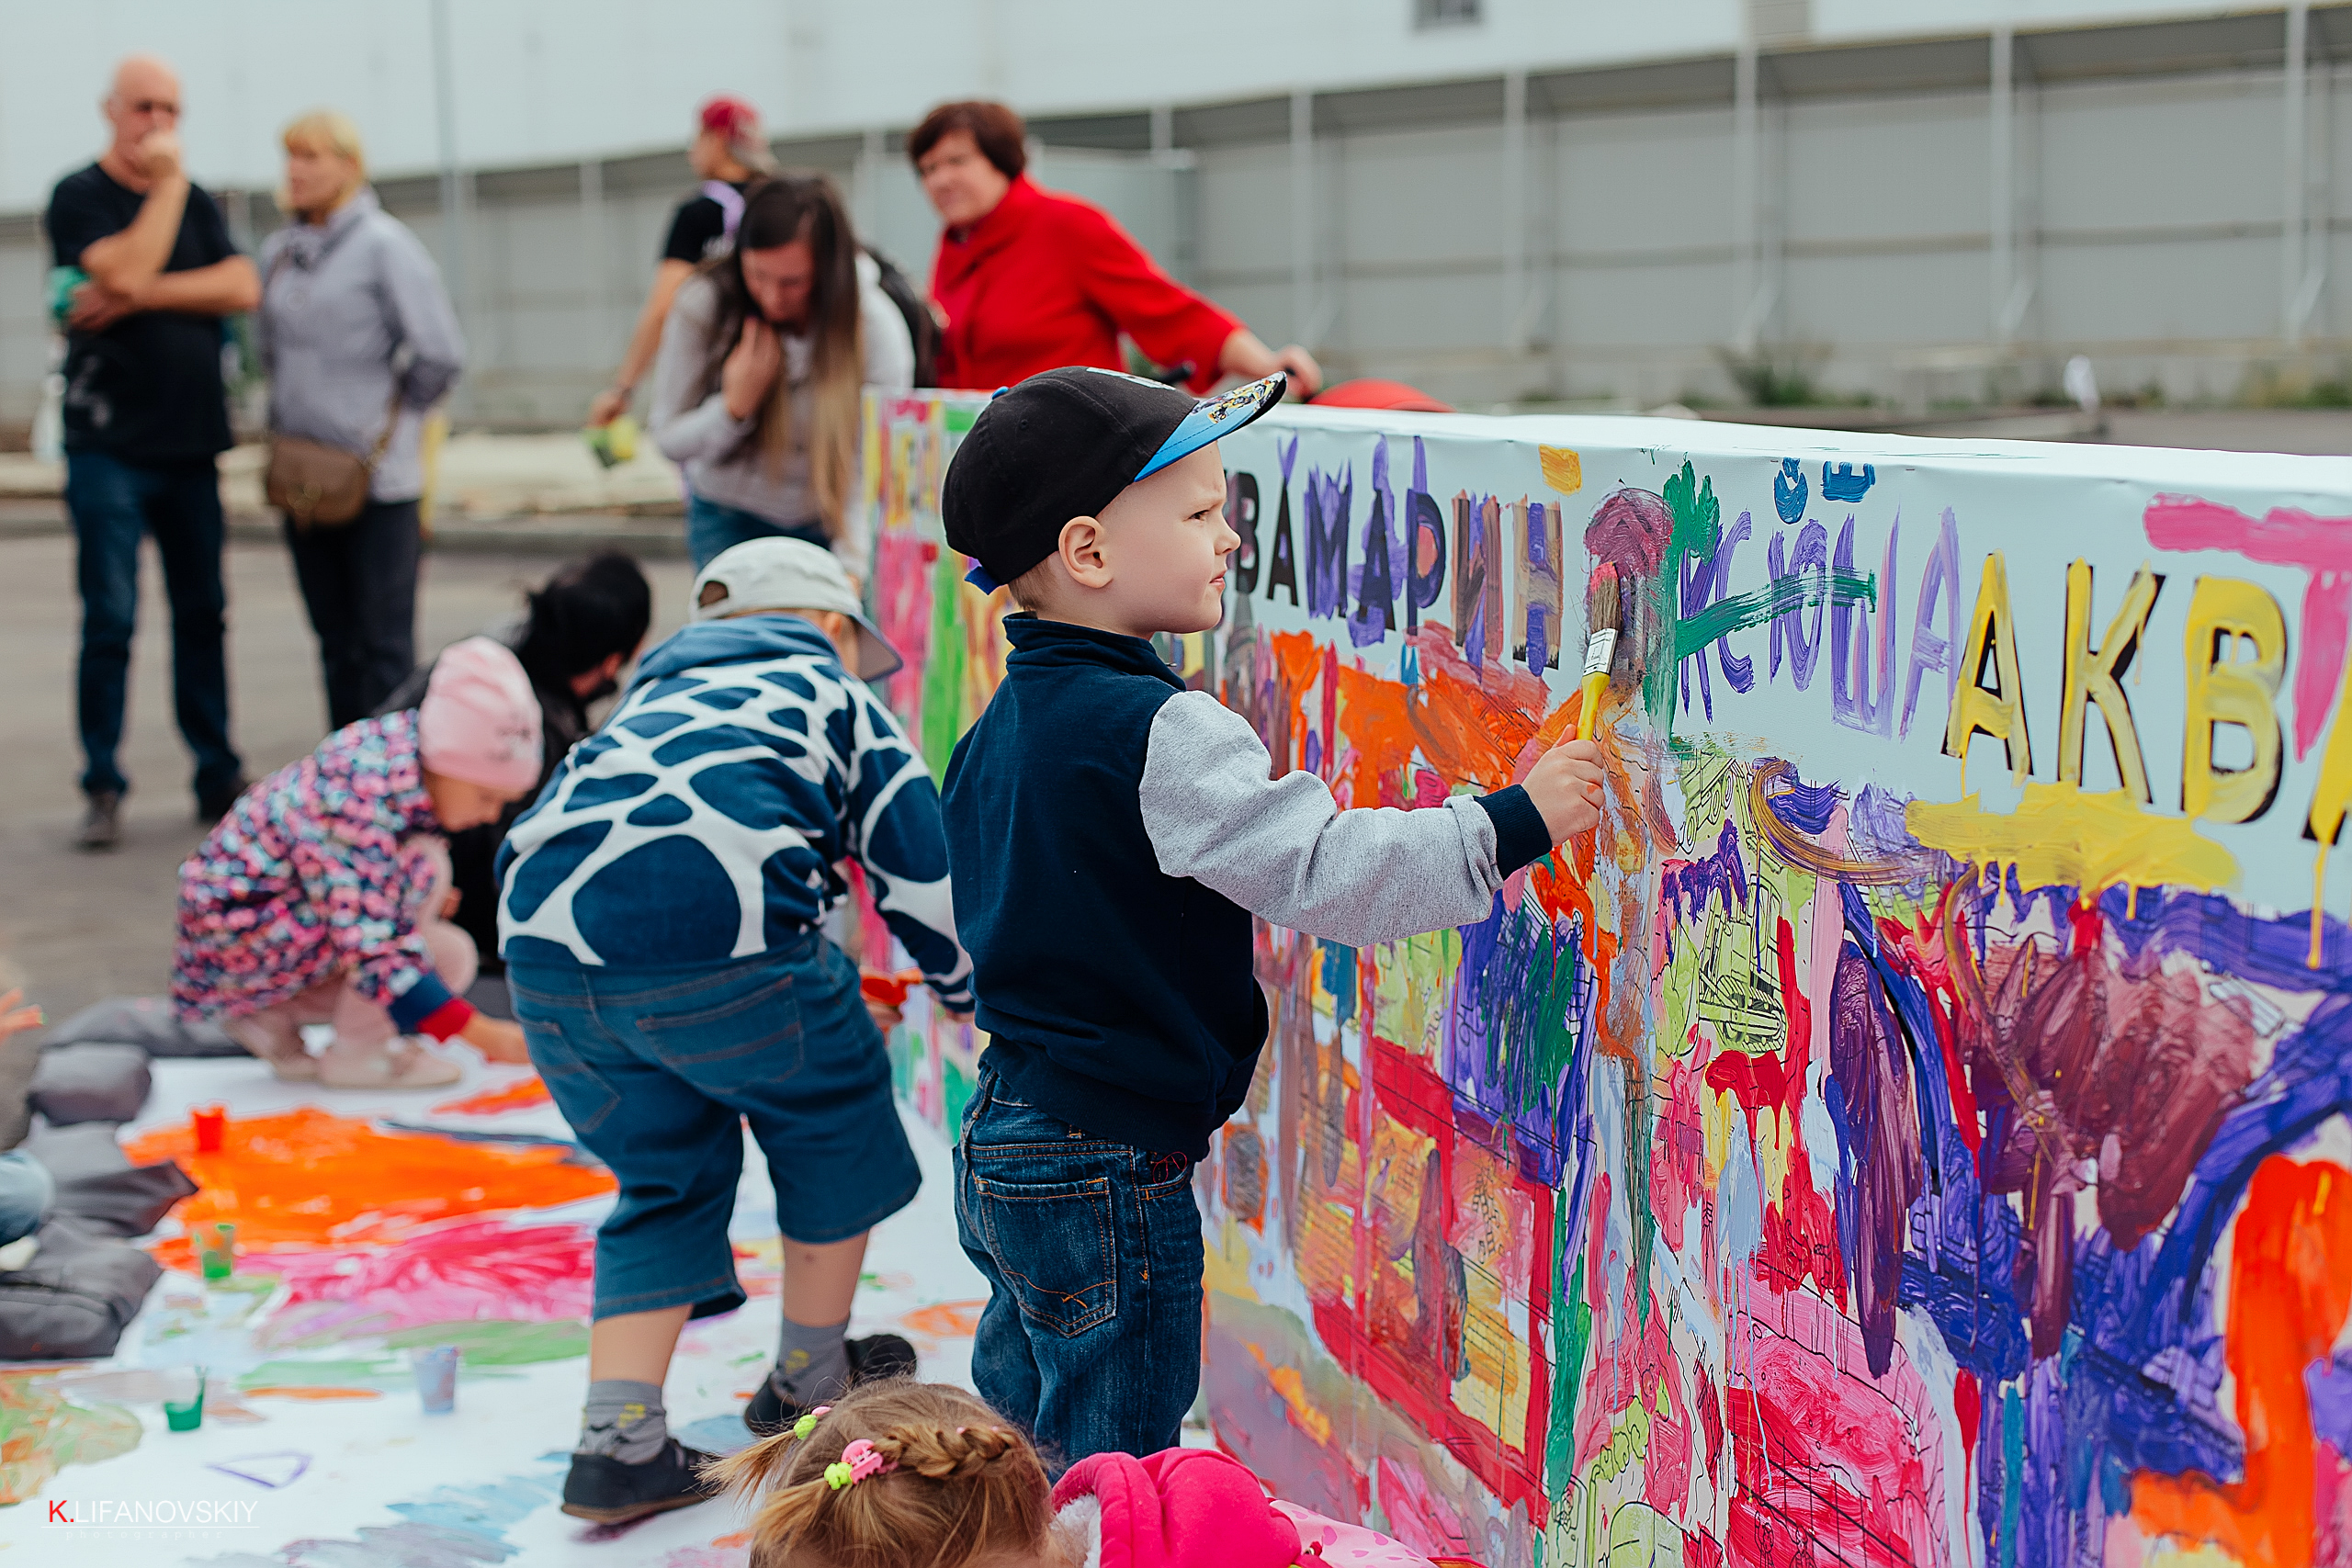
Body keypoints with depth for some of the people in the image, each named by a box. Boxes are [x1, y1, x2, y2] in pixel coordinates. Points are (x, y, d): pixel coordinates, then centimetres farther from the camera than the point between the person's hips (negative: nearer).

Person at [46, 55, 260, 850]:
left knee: (202, 613, 7)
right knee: (110, 619, -6)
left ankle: (218, 778, 14)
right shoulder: (78, 196, 0)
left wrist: (143, 296, -13)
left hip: (191, 444, 4)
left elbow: (241, 286, -2)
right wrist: (167, 180, -10)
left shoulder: (194, 201, 14)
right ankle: (102, 788, 2)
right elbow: (126, 270, -18)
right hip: (109, 447, -4)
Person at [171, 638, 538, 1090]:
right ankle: (356, 1052, -13)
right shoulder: (359, 806, -33)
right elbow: (377, 954, -34)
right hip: (232, 930, -9)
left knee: (450, 957, 2)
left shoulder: (404, 741, -7)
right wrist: (481, 1034, -35)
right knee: (422, 865, -25)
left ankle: (271, 1019, 11)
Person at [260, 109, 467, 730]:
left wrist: (388, 420, -1)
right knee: (336, 643, 11)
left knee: (384, 646, -1)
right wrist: (290, 418, 15)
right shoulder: (278, 251, 10)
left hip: (378, 480, -6)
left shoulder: (385, 245, -8)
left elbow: (440, 357, -10)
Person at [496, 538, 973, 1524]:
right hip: (714, 929, -5)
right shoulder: (833, 694, 23)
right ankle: (811, 1378, 34)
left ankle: (616, 1441, 9)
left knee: (664, 1180, 22)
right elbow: (924, 869, 18)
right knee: (832, 1111, 22)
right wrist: (971, 992, 36)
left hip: (545, 939, 5)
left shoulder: (655, 696, 38)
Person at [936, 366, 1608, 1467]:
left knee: (1023, 1447, 21)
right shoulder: (1160, 733, -21)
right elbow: (1324, 873, -28)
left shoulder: (1006, 721, 8)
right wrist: (1514, 821, -25)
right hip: (1112, 1166, -10)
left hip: (1005, 1140, 10)